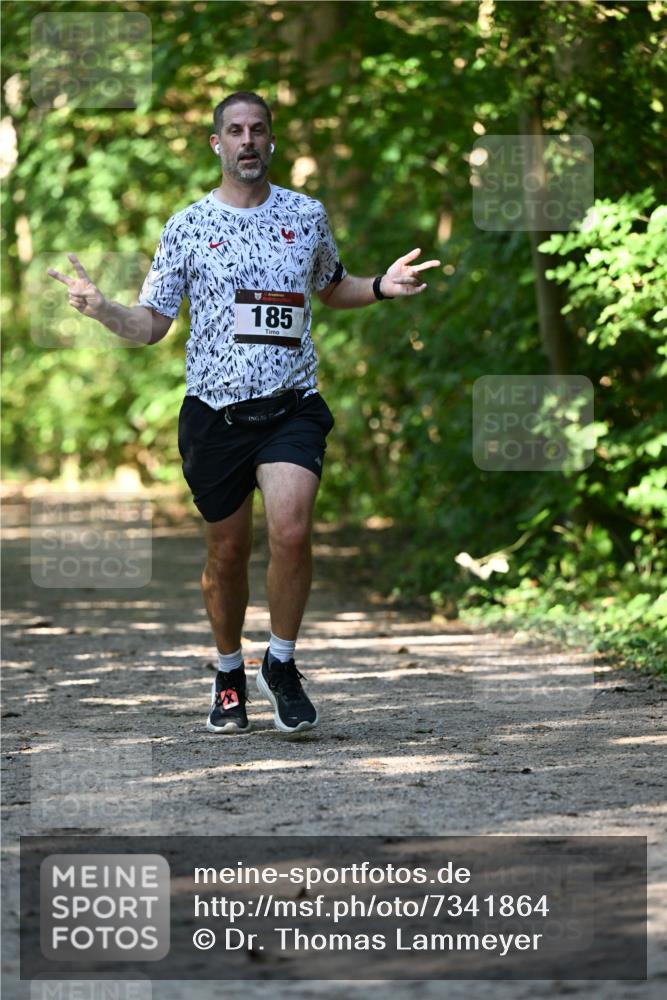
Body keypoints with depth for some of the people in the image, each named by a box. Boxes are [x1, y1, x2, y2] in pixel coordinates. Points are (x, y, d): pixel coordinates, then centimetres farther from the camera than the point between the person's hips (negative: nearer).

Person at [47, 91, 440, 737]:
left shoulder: (307, 215, 7)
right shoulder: (187, 226, 3)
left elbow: (331, 289, 25)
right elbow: (151, 325, 5)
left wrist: (381, 288, 6)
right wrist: (99, 308, -14)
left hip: (291, 408, 0)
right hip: (215, 411, 0)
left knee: (290, 530, -21)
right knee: (227, 551, 7)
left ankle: (281, 665, -1)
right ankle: (229, 672, 30)